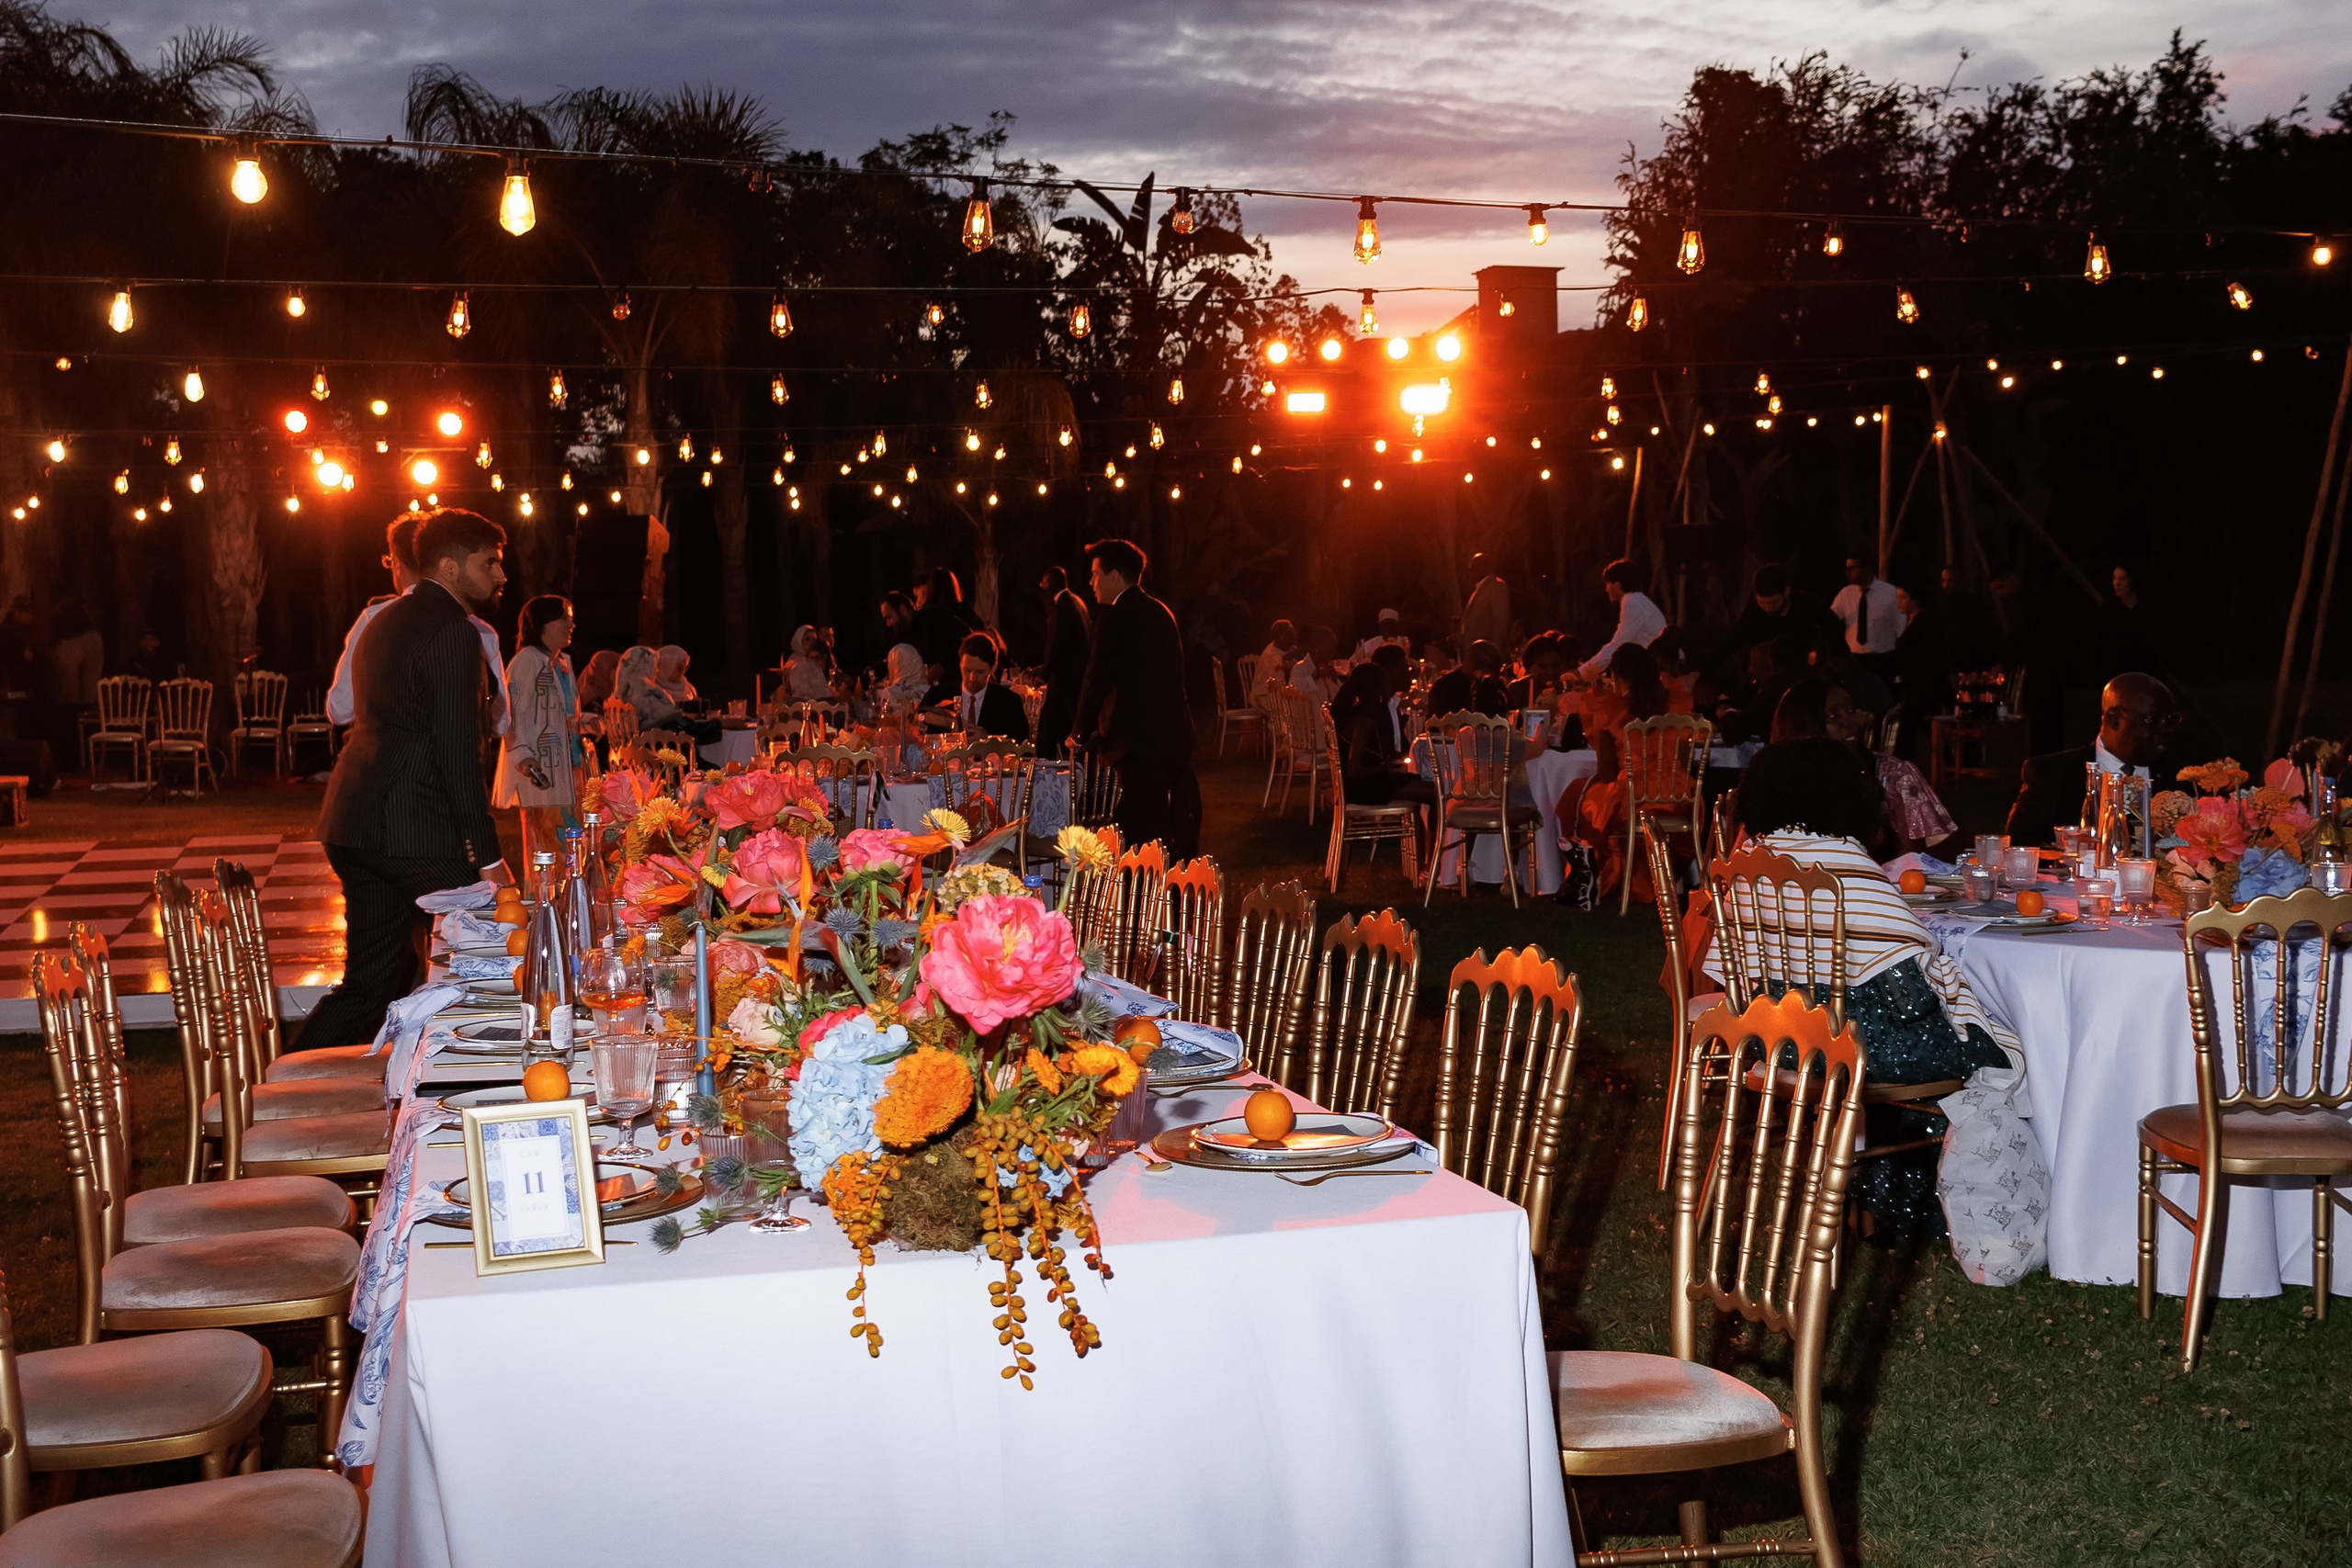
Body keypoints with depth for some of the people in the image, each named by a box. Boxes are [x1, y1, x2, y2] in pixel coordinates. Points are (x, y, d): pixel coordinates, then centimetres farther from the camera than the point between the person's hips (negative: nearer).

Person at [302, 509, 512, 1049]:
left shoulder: (384, 621, 21)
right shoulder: (452, 630, -11)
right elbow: (458, 756, -16)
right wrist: (489, 857, -14)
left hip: (352, 828, 9)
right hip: (415, 832, -9)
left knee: (371, 984, 12)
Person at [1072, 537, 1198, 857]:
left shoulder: (1115, 615, -9)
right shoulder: (1161, 612, 16)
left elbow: (1098, 678, -10)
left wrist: (1082, 732, 3)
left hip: (1141, 741, -8)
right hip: (1178, 736, 8)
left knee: (1145, 835, -5)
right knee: (1181, 830, 14)